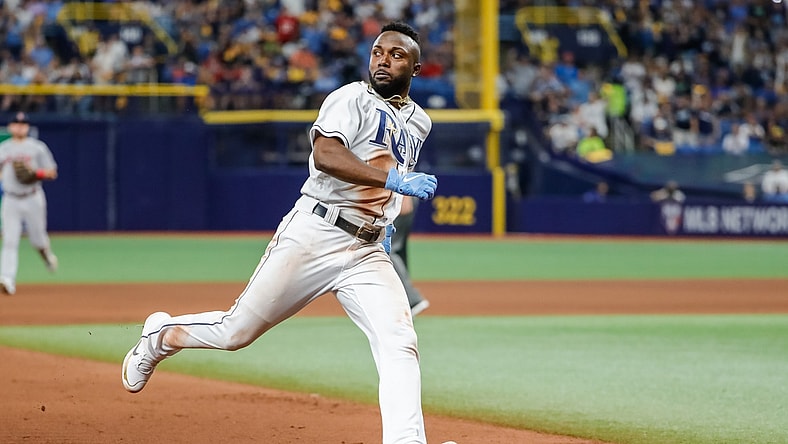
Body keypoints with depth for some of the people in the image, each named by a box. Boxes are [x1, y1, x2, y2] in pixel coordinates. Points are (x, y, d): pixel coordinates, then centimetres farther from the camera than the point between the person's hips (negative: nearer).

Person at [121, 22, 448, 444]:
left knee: (400, 346, -15)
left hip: (367, 254, 5)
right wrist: (393, 180, -32)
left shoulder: (418, 123, 17)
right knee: (236, 331, 2)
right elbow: (325, 155, -24)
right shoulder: (352, 98, -5)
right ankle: (160, 336, 31)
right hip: (313, 235, -5)